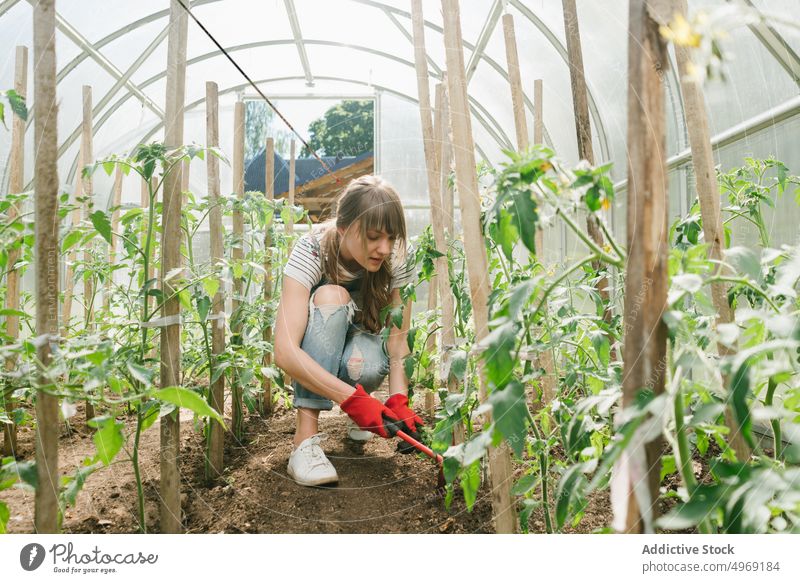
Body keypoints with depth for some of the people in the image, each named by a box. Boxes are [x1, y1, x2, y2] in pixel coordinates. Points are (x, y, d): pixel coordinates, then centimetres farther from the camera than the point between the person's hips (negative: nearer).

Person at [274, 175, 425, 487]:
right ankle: (306, 438, -34)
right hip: (312, 350, -1)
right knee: (331, 296, -35)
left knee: (364, 367, -37)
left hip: (360, 341, 1)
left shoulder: (396, 258, -21)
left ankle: (358, 417, 2)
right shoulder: (313, 250, -30)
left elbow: (398, 338, -21)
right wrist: (353, 399, -50)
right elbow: (284, 352, -40)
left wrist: (399, 401, -38)